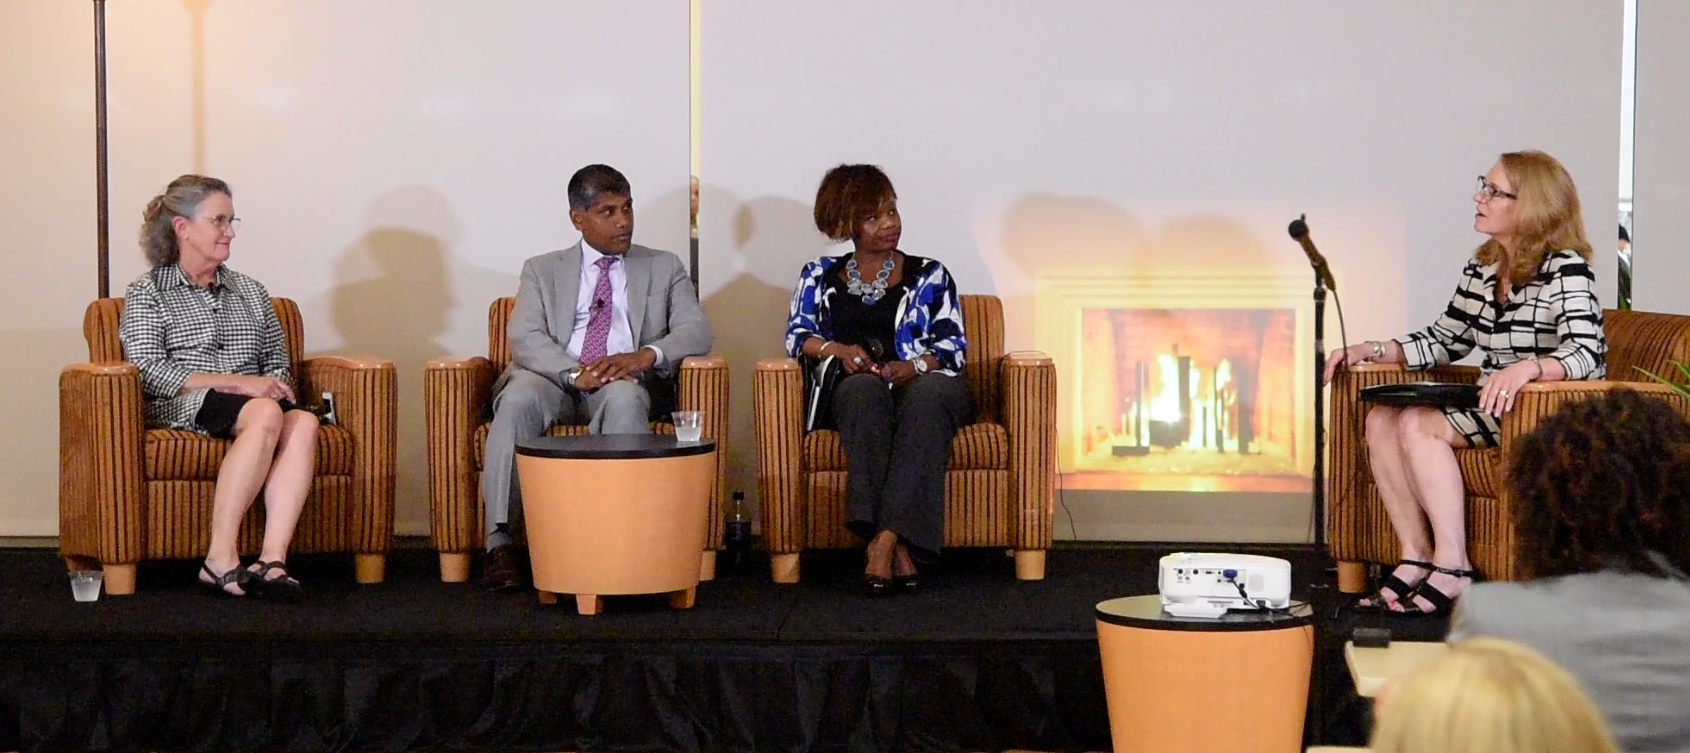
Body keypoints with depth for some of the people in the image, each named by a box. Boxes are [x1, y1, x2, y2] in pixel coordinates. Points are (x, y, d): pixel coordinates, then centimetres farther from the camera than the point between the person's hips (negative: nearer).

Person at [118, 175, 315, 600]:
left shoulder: (251, 293, 27)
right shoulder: (148, 293, 9)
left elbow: (278, 361, 24)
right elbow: (148, 371, -5)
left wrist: (275, 385, -3)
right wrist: (239, 383, -13)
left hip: (256, 402, 5)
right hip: (181, 406, -4)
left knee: (303, 422, -32)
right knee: (265, 414, -37)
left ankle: (272, 558, -45)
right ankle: (220, 560, -41)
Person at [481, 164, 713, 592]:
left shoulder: (664, 268, 20)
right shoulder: (543, 270, 18)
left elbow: (696, 331, 5)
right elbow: (524, 338, 2)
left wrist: (645, 355, -16)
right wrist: (574, 373, -18)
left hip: (629, 383, 0)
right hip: (556, 382, 0)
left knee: (623, 396, -37)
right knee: (517, 398, -34)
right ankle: (499, 540, -36)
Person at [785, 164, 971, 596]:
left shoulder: (929, 276, 17)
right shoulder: (820, 277, 20)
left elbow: (952, 345, 7)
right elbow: (797, 337, 10)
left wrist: (912, 367, -13)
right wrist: (838, 349, -11)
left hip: (925, 385, 0)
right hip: (854, 395, 0)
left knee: (927, 393, -38)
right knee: (865, 386, -38)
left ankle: (884, 538, -51)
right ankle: (898, 551, -51)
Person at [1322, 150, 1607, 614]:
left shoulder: (1565, 269, -12)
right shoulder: (1481, 270, 11)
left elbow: (1588, 355, -25)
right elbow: (1442, 342, 21)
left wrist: (1526, 368, -43)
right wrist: (1370, 350, 8)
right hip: (1491, 409, 8)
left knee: (1418, 423, -25)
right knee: (1381, 419, -13)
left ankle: (1452, 567, -26)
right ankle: (1416, 557, -15)